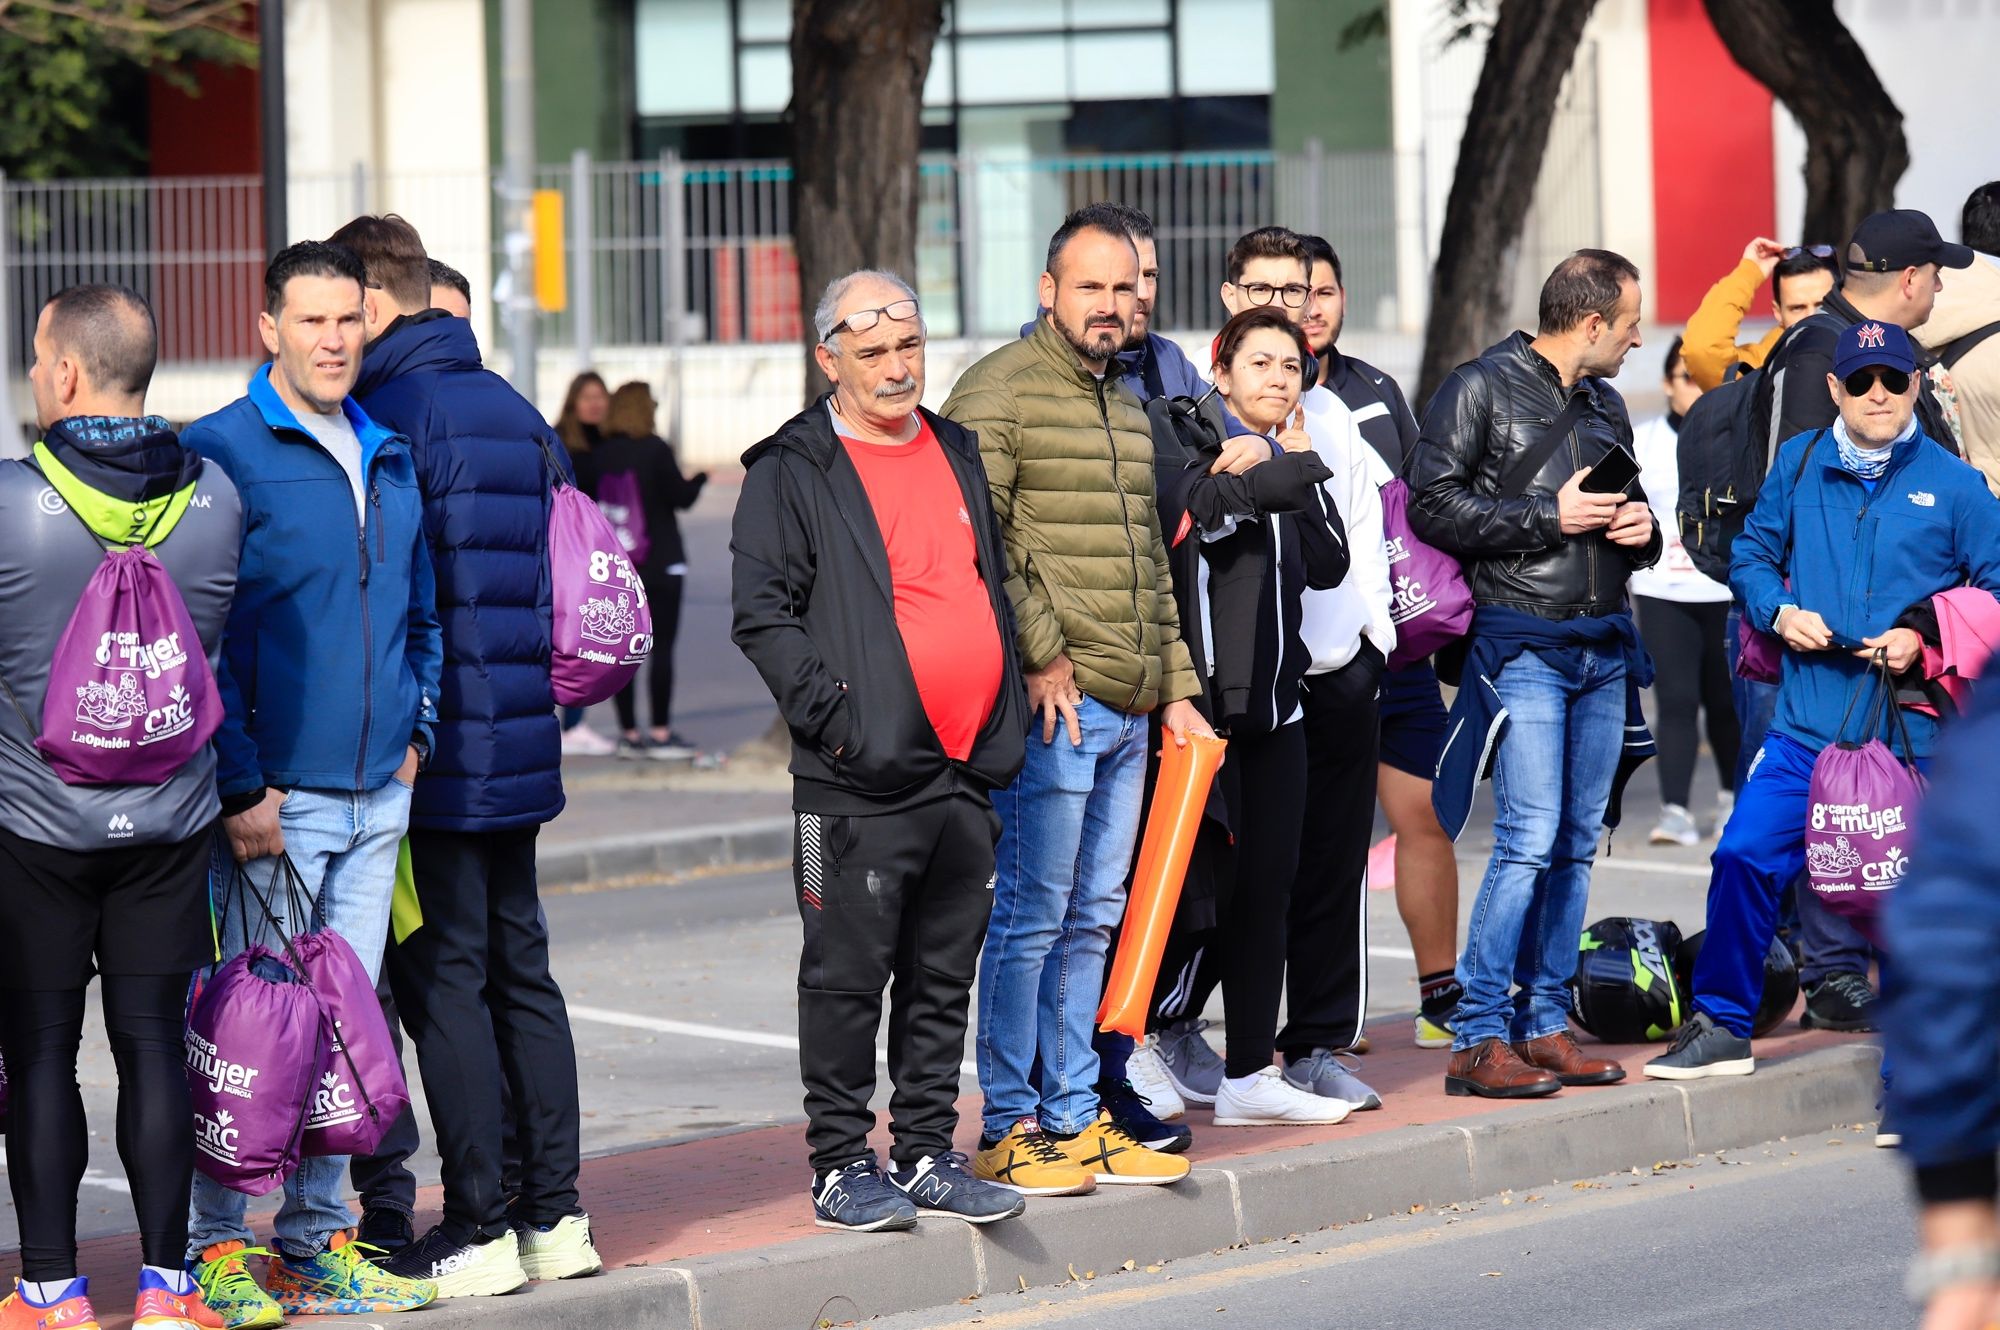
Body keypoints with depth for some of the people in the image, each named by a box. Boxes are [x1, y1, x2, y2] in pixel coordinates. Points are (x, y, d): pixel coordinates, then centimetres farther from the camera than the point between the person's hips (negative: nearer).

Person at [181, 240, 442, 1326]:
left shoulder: (393, 461, 13)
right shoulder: (219, 454, -7)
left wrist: (418, 732, 11)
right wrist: (240, 789, -15)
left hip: (378, 792, 6)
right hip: (276, 796, -6)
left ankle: (317, 1243, 18)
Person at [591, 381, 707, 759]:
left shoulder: (595, 456, 1)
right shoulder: (655, 450, -11)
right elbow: (681, 498, -8)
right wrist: (699, 478, 11)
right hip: (660, 565, -4)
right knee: (661, 647, -1)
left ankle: (629, 733, 7)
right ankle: (661, 733, -4)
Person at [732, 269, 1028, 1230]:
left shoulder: (957, 454, 16)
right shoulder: (793, 472, -4)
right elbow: (761, 613, -9)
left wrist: (1004, 722, 14)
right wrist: (832, 711, -18)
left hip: (966, 766, 6)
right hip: (862, 776, -6)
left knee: (945, 977, 11)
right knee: (848, 977, -2)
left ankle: (930, 1155, 19)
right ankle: (840, 1166, 6)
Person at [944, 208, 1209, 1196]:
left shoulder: (1127, 409, 20)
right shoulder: (998, 391, -6)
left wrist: (1177, 689, 19)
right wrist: (1042, 654, -17)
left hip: (1129, 710, 8)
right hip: (1052, 705, -8)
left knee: (1091, 920, 10)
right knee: (1032, 915, -5)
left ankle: (1073, 1118, 15)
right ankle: (1007, 1129, 0)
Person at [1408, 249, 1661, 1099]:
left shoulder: (1606, 406, 19)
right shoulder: (1482, 389, -3)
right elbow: (1431, 505, -10)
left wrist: (1642, 527, 5)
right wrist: (1547, 517, -14)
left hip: (1603, 646, 7)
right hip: (1523, 642, -7)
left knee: (1576, 844, 6)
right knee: (1530, 838, -13)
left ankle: (1544, 1023, 13)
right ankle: (1477, 1038, -9)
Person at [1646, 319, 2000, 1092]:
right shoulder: (1798, 465, 8)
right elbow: (1752, 556, 16)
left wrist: (1924, 639, -9)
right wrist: (1780, 613, -3)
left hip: (1914, 731, -2)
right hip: (1806, 722, 2)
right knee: (1744, 857, -8)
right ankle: (1722, 1026, 9)